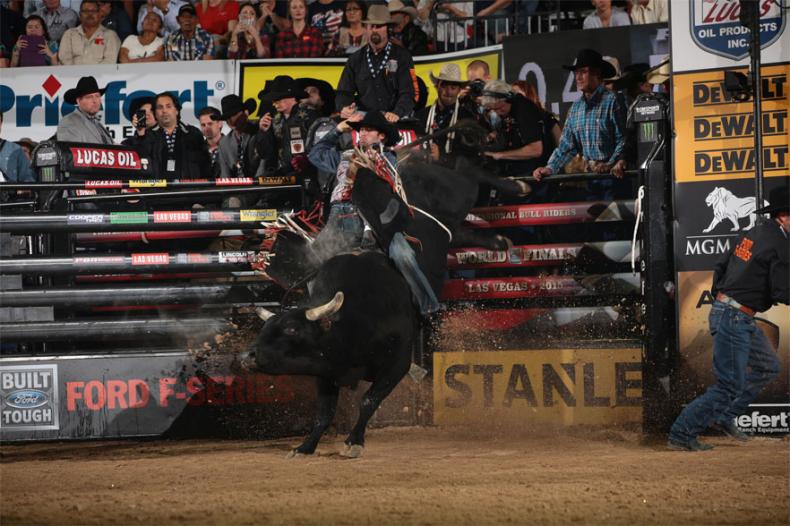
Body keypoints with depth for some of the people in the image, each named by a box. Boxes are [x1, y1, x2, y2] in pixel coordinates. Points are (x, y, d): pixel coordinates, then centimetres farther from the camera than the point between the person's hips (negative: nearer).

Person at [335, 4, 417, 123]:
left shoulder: (401, 56, 7)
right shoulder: (356, 59, 17)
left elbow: (407, 93, -3)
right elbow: (344, 92, 15)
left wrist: (397, 113, -22)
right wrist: (344, 108, -10)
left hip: (394, 122, -2)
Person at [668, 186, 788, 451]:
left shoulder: (751, 234, 11)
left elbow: (721, 267, 18)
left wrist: (719, 297, 25)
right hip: (735, 318, -10)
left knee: (767, 367, 21)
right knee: (730, 385, -5)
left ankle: (723, 417, 22)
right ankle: (682, 434, -2)